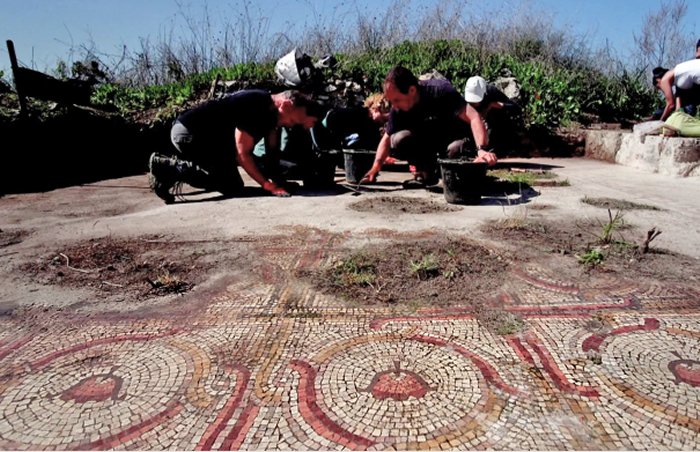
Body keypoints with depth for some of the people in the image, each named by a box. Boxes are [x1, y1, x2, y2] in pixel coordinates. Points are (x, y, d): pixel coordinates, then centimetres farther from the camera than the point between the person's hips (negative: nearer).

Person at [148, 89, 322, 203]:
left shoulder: (270, 109, 4)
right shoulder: (253, 107, -25)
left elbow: (272, 149, 4)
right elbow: (243, 154, -24)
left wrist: (277, 178, -8)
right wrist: (268, 185, -22)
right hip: (188, 132, -10)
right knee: (232, 186, -13)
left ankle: (176, 166, 15)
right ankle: (168, 168, -13)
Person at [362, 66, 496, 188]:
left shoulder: (440, 90, -29)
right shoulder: (398, 109, -14)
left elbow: (473, 117, -36)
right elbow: (387, 138, -3)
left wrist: (481, 149, -50)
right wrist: (375, 167, -17)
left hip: (456, 137, -4)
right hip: (429, 139, 4)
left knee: (456, 148, -39)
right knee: (398, 140, -23)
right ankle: (427, 173, 0)